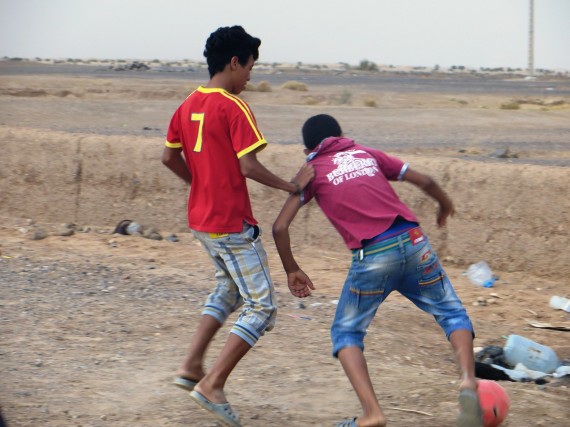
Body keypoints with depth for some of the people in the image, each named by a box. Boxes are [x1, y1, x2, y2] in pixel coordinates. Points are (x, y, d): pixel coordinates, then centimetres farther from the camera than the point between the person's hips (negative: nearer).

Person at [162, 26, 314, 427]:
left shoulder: (188, 106, 8)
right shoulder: (234, 108, -17)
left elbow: (169, 157, 16)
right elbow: (249, 167, -22)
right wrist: (292, 186, -11)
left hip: (200, 220, 9)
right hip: (232, 224, -9)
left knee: (229, 288, 29)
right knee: (261, 307, -1)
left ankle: (192, 365, 22)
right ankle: (213, 384, -5)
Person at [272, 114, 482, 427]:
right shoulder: (367, 154, 21)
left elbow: (280, 227, 2)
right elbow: (424, 182, 22)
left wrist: (292, 271, 16)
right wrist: (445, 205, 42)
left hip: (372, 257, -3)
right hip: (414, 243, 3)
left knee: (346, 333, 15)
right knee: (452, 313, 17)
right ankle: (468, 381, -9)